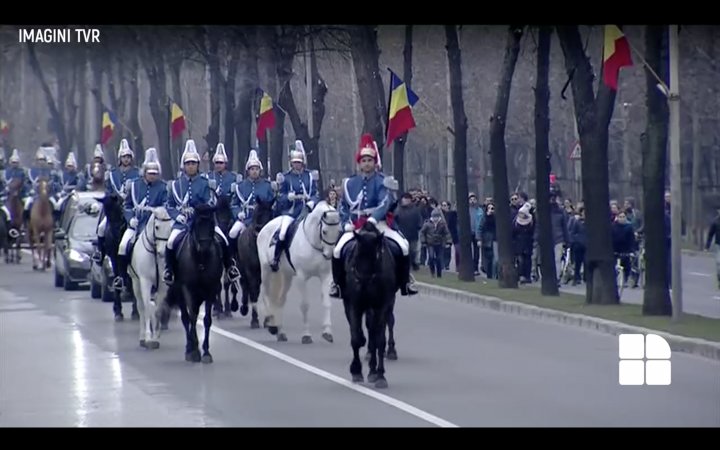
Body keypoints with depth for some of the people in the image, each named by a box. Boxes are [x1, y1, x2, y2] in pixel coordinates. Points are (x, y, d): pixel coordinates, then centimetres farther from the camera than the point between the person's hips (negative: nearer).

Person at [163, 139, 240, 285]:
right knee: (171, 242, -26)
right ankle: (169, 270, -5)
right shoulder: (176, 184, 8)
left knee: (222, 240, -18)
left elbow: (210, 205, -2)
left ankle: (230, 267, 4)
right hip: (183, 221, 0)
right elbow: (170, 206, 11)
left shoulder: (204, 183, 4)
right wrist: (178, 216, -8)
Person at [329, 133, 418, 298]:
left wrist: (373, 219, -32)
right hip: (355, 226, 1)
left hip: (378, 224, -1)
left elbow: (384, 203, -16)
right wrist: (347, 223, -5)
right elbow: (344, 206, 12)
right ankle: (337, 283, -1)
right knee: (338, 250, -21)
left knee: (403, 247, -19)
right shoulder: (350, 183, 7)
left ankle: (405, 282, -2)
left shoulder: (382, 182, -1)